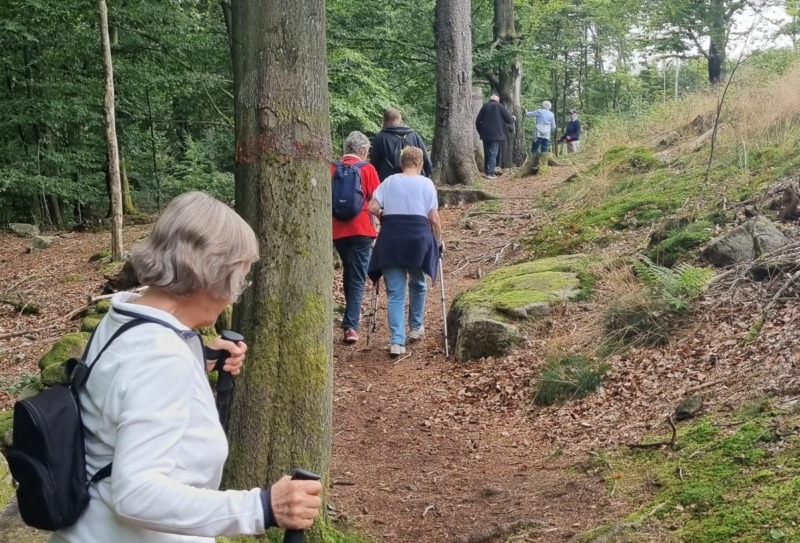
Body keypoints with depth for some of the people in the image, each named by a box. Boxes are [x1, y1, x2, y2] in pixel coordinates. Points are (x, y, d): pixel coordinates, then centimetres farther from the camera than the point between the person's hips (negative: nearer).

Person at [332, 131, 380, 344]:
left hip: (337, 230, 4)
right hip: (361, 230, -4)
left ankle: (351, 317, 31)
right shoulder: (367, 169, -3)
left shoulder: (332, 169, 6)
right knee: (357, 278, -2)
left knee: (348, 273, 21)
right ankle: (351, 325, -11)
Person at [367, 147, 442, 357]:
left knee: (395, 292, 2)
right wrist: (438, 241, 12)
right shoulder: (426, 183, 4)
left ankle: (397, 341, -7)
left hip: (390, 239, 1)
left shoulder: (389, 181, 8)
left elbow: (373, 208, -2)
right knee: (417, 285, 24)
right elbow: (434, 218, 0)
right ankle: (416, 327, 36)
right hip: (418, 237, -1)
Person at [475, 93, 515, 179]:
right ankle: (490, 173, -6)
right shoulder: (500, 106, -4)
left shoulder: (485, 106, 5)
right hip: (495, 134, -4)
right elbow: (508, 120, -1)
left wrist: (481, 132, 16)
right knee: (493, 154, -2)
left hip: (485, 134, 4)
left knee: (486, 153, 14)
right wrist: (512, 118, 22)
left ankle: (486, 171, 17)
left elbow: (478, 121, 5)